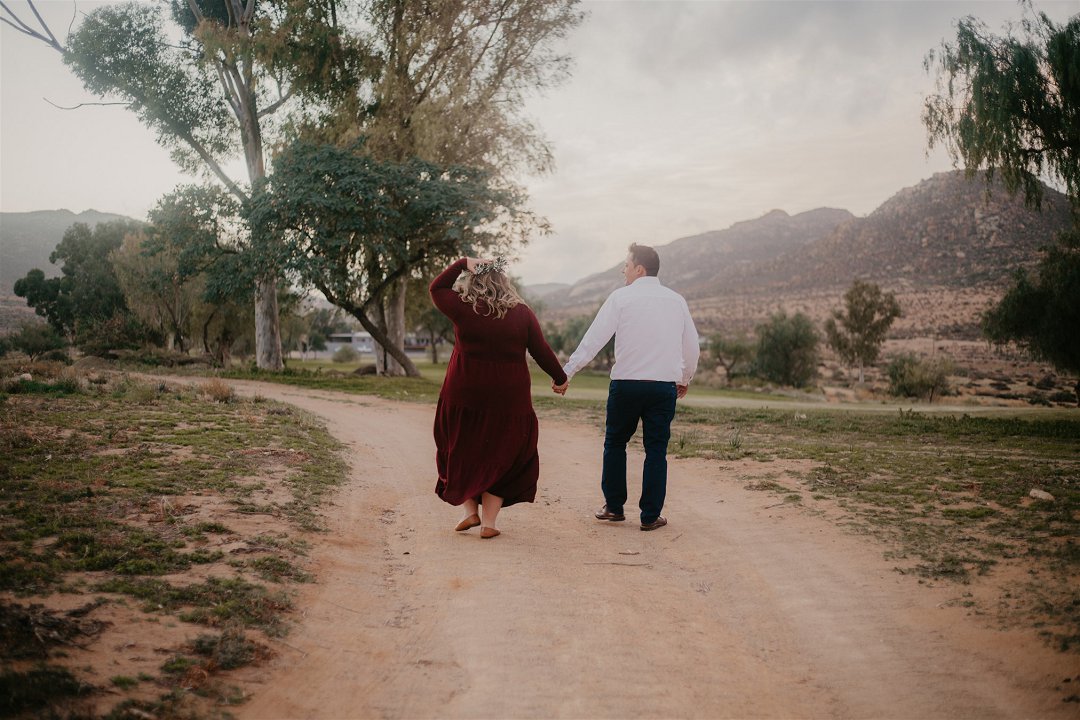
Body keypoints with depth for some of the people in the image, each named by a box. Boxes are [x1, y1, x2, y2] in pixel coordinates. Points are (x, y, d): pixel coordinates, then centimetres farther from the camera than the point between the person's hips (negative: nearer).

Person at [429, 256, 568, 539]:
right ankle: (488, 522, 12)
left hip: (464, 398, -1)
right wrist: (560, 377, 18)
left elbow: (436, 288, 10)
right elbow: (541, 351, 4)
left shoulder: (464, 310, -6)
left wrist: (463, 263, 7)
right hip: (509, 401, 1)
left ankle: (471, 511, 18)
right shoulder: (522, 313, -2)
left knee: (461, 454, 20)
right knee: (502, 458, 14)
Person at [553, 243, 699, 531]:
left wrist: (566, 372, -5)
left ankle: (614, 507, 21)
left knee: (615, 443, 14)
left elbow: (594, 339, -7)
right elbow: (692, 346, 14)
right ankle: (650, 516, 11)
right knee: (656, 450, 8)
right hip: (665, 386, 3)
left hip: (626, 383, -2)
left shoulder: (621, 297, -1)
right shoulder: (676, 300, 10)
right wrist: (685, 379, 30)